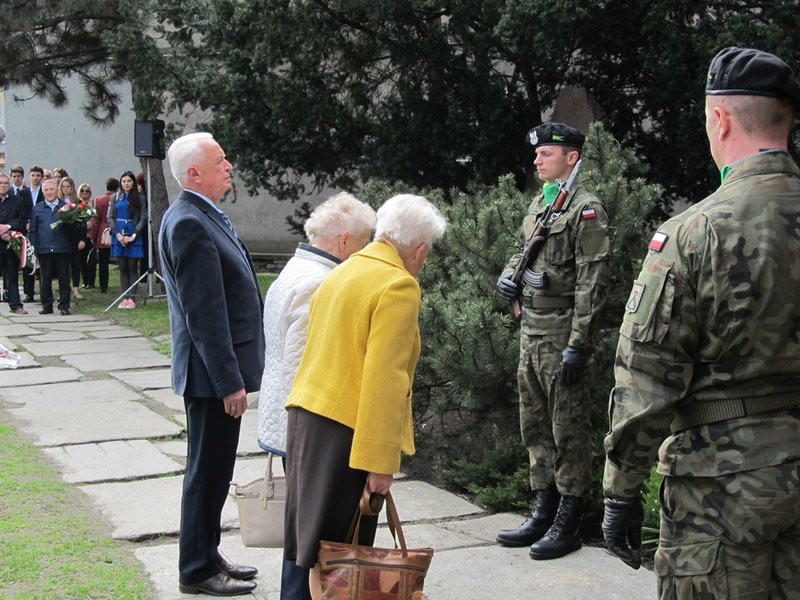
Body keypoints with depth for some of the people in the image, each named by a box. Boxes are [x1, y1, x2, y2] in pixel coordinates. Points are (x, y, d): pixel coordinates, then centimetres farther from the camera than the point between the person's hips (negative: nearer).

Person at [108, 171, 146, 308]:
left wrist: (133, 236, -10)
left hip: (133, 236, -2)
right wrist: (118, 234, -7)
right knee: (122, 268, 4)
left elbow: (143, 218, -2)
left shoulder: (140, 198, 2)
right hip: (118, 236, 2)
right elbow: (110, 217, 5)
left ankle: (131, 298, -2)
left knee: (132, 267, -1)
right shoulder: (116, 198, 8)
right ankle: (125, 297, 5)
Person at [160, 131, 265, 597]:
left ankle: (207, 555, 32)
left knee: (215, 471, 19)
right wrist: (229, 381, -22)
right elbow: (204, 313, -23)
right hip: (212, 372, -10)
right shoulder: (189, 224, -20)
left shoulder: (206, 217, 12)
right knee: (208, 472, 2)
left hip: (222, 368, 10)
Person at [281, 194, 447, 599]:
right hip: (344, 430, -9)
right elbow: (385, 379, -19)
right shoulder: (399, 285, -12)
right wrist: (380, 460, -18)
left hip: (305, 415, 9)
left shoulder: (342, 273, 15)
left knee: (303, 538, 15)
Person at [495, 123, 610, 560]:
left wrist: (577, 344, -20)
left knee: (568, 430, -1)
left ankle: (568, 524, 8)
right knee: (535, 426, 15)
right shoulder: (538, 204, 15)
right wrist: (508, 275, 6)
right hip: (531, 331, 9)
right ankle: (543, 513, 26)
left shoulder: (586, 210, -11)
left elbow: (592, 282, -16)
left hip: (562, 335, -9)